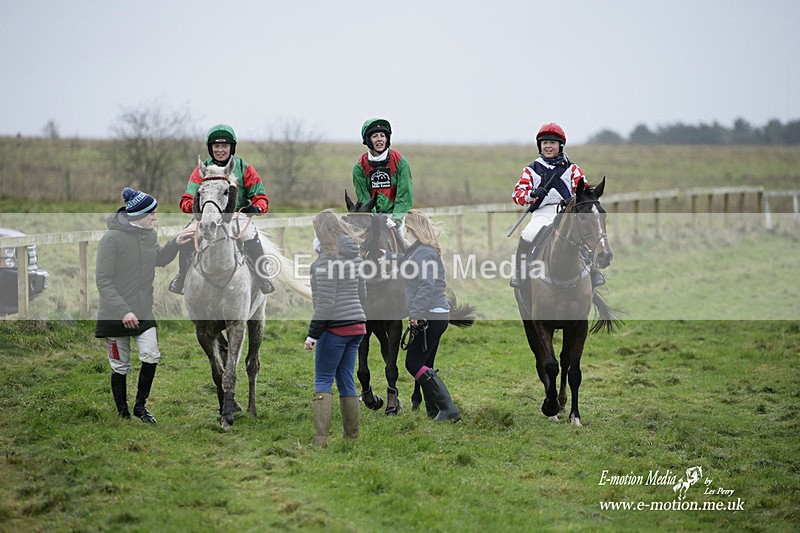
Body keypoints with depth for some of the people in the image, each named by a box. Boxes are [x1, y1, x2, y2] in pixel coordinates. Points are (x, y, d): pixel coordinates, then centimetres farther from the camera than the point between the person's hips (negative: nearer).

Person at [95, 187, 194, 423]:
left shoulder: (149, 235, 4)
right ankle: (122, 413, 20)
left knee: (151, 357, -8)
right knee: (120, 366, 4)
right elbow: (103, 280, -18)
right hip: (115, 315, -5)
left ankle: (140, 405, 12)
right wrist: (123, 311, -24)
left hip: (143, 313, 5)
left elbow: (159, 260, 24)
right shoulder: (112, 238, -17)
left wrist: (175, 244, 6)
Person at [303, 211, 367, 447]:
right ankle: (352, 435, 14)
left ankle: (320, 438, -8)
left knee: (323, 380, -1)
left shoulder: (327, 258, -14)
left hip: (335, 327, -8)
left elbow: (326, 301, -17)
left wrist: (313, 334, -13)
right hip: (357, 324, 8)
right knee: (346, 380, 13)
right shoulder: (354, 256, 11)